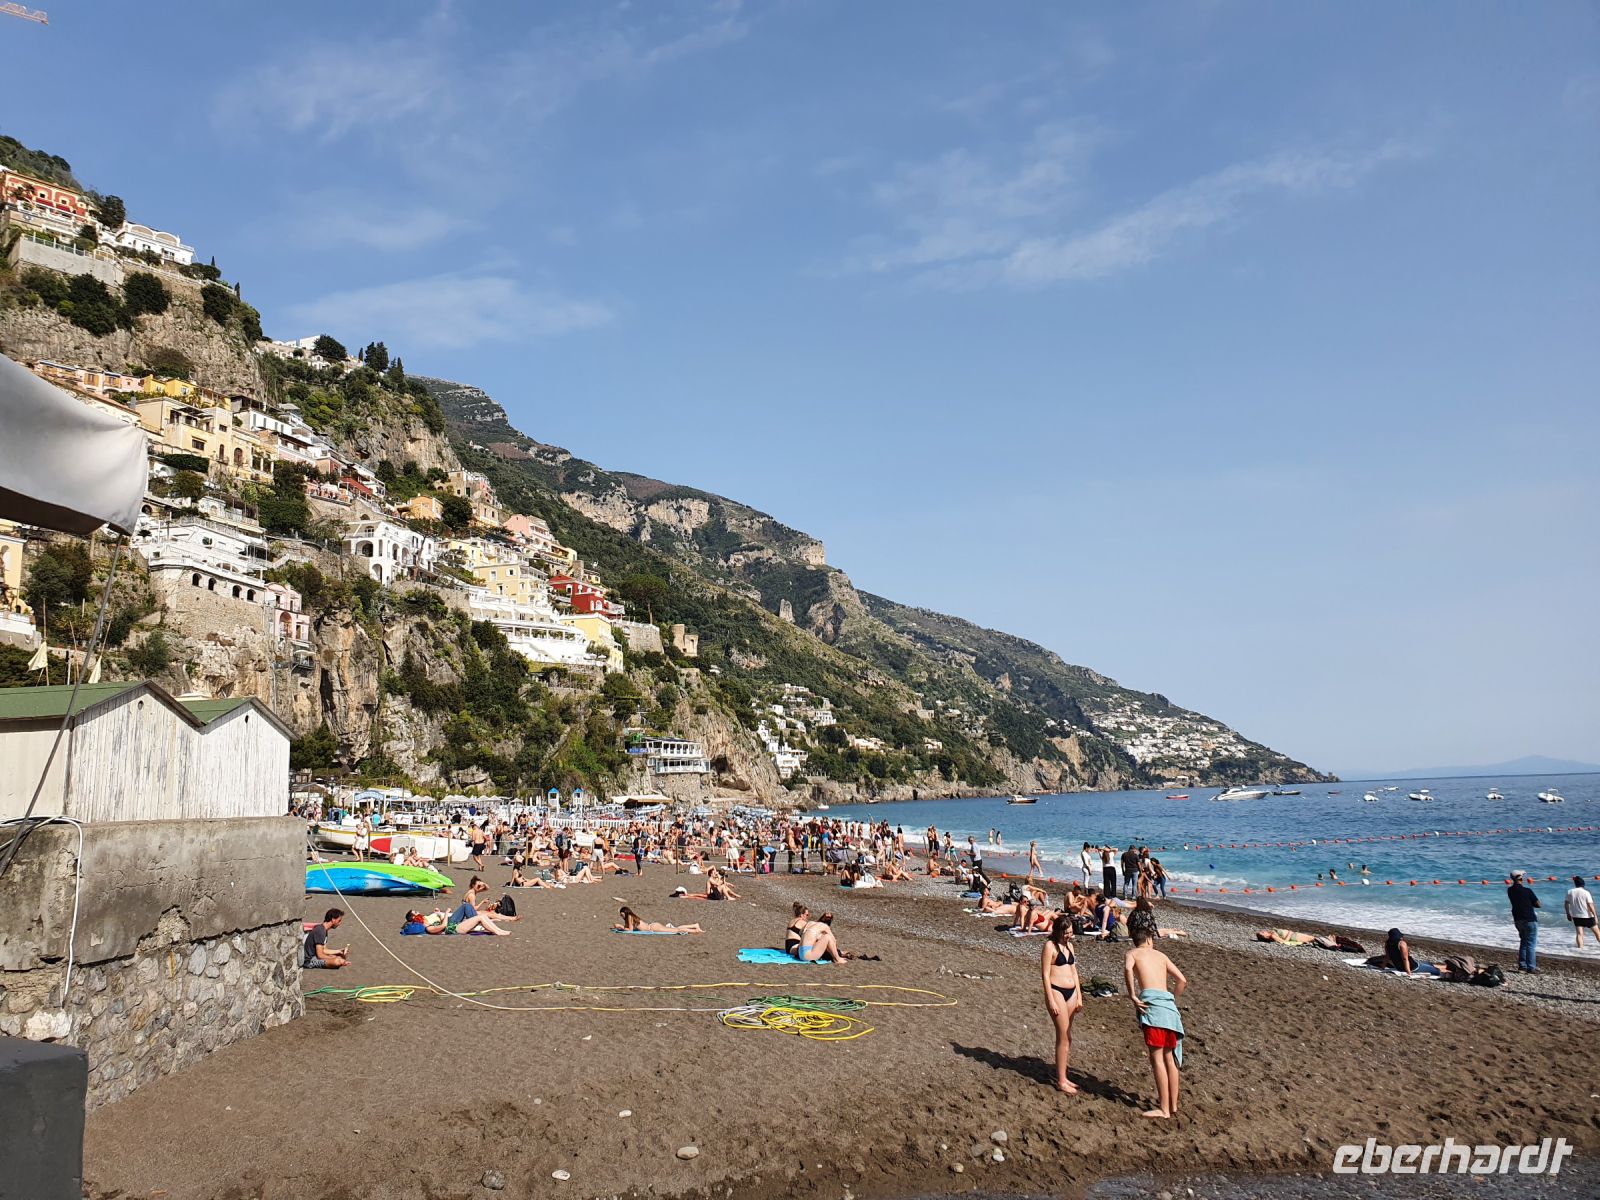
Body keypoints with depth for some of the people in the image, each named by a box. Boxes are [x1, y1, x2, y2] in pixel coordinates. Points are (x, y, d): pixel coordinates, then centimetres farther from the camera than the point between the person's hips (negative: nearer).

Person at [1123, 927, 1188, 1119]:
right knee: (1169, 1056, 14)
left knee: (1157, 1057, -6)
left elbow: (1128, 968, -11)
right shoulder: (1161, 955, 25)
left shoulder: (1133, 953, 13)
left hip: (1151, 1002, -5)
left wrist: (1133, 996, -9)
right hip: (1169, 1004, 5)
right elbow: (1182, 980, 18)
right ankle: (1173, 1104, 19)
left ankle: (1164, 1109, -7)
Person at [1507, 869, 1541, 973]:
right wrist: (1530, 903, 6)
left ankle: (1522, 966, 19)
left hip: (1518, 920, 6)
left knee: (1523, 942, 19)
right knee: (1531, 944, -1)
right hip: (1529, 919, -6)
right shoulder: (1527, 891, -18)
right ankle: (1531, 968, -1)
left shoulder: (1510, 891, 0)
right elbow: (1538, 904, -7)